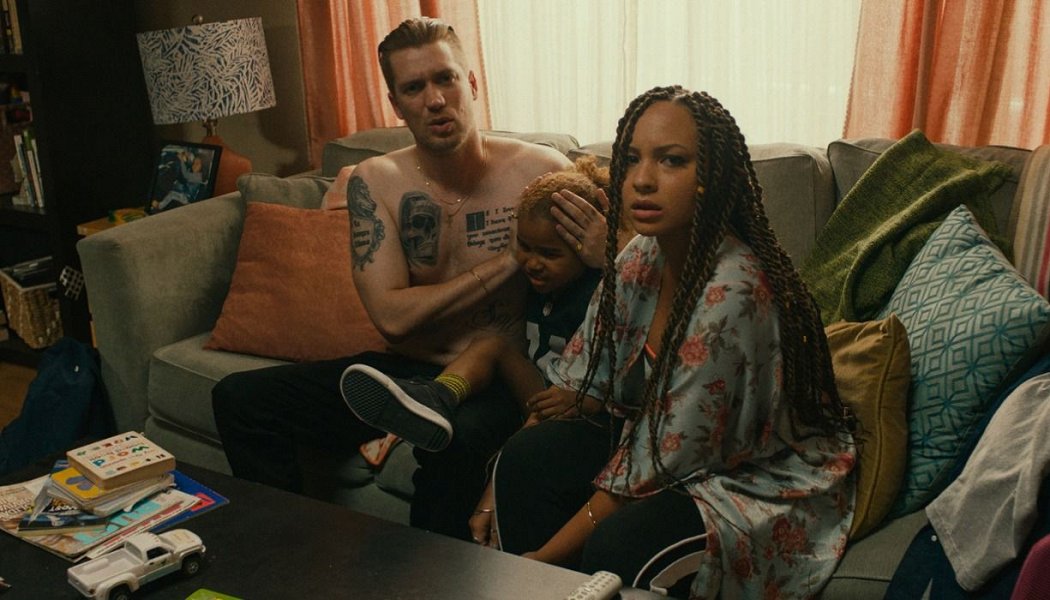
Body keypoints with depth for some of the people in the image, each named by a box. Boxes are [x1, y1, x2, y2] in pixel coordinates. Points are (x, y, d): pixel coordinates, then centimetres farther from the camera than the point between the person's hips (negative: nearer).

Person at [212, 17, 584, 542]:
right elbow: (391, 316, -11)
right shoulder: (375, 182, -1)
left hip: (498, 380, -4)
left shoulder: (539, 172, -8)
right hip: (404, 370, 4)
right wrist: (509, 261, -15)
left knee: (453, 439, -38)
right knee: (240, 399, -6)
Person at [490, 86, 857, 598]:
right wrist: (495, 498, -5)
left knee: (616, 547, -31)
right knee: (529, 458, -8)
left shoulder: (731, 293, -29)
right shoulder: (641, 260, -5)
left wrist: (543, 556, -18)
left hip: (768, 490, -7)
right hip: (671, 451, 7)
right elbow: (571, 384, 3)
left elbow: (656, 465, -25)